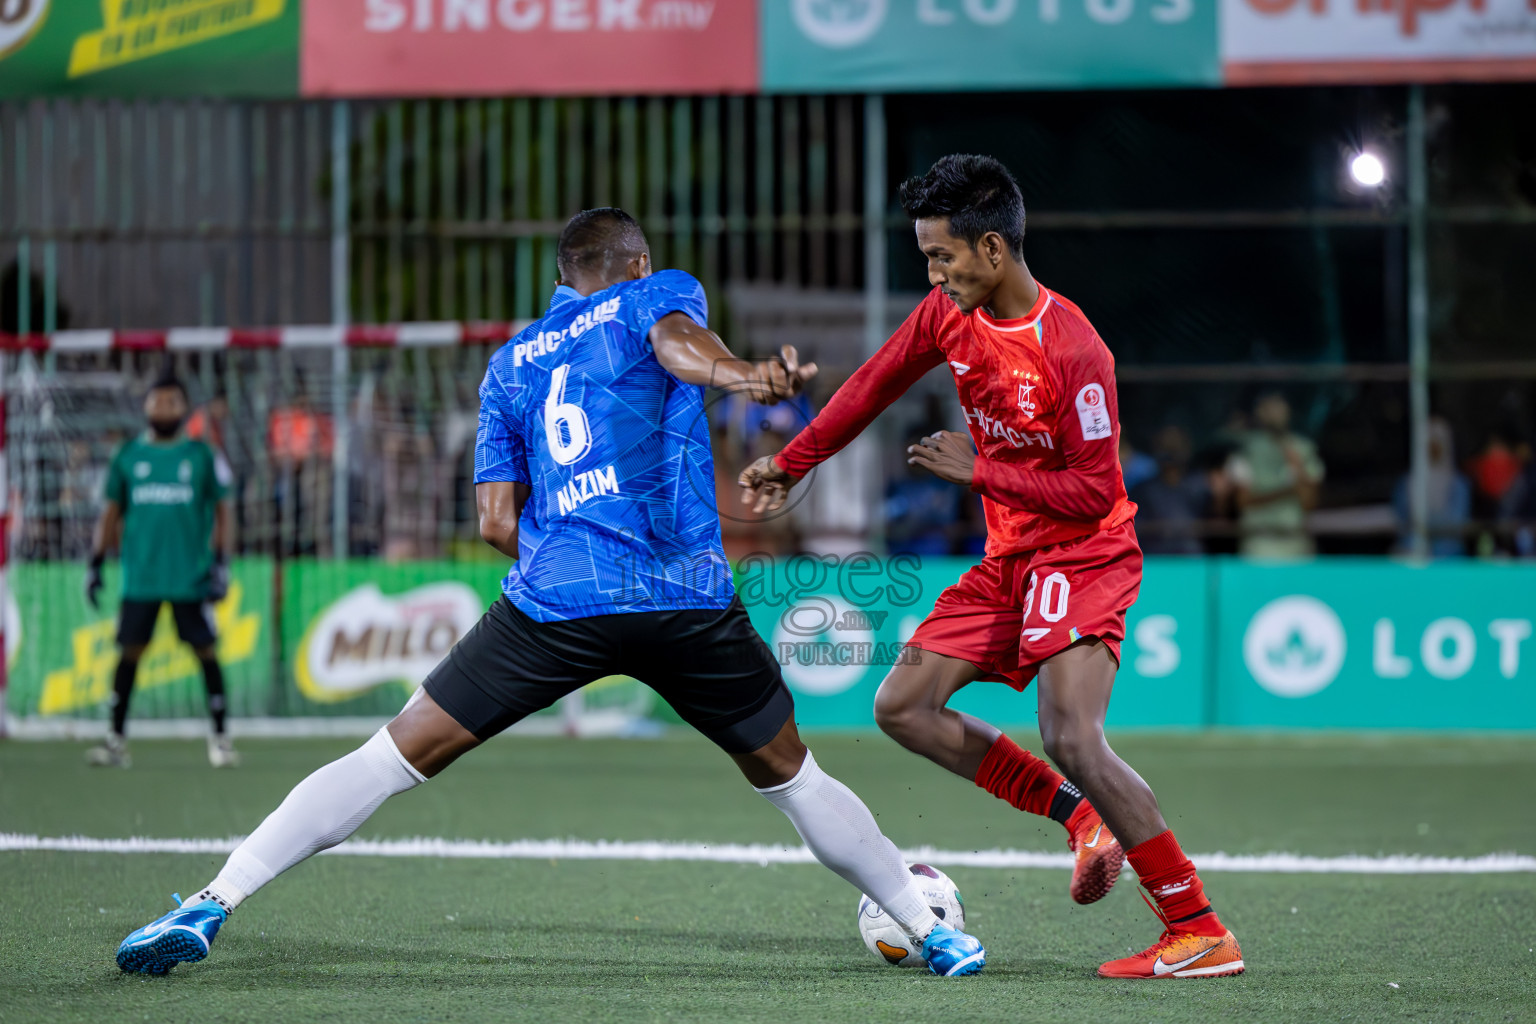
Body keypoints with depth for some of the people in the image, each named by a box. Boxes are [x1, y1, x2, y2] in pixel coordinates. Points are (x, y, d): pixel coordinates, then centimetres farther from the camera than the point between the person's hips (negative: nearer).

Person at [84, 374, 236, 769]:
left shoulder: (202, 456, 3)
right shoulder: (128, 455, 8)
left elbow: (221, 511, 4)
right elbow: (112, 511, 12)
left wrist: (221, 563, -5)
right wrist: (96, 563, 7)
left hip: (191, 578, -1)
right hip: (139, 577, 1)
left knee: (206, 651, -2)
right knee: (130, 651, -1)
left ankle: (219, 737, 6)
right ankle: (116, 740, 2)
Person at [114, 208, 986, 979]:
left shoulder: (511, 365, 23)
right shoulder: (661, 294, 15)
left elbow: (498, 523, 15)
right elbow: (677, 341, -12)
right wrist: (741, 375, -33)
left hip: (554, 599, 2)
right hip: (687, 596, -1)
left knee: (396, 757, 3)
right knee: (788, 773, 18)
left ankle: (210, 907, -5)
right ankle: (932, 931, 23)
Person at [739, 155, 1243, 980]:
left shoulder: (1073, 351, -24)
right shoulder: (949, 316, -1)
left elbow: (1095, 493, -23)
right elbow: (873, 387, 15)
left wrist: (979, 471, -18)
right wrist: (791, 463, 22)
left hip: (1082, 555, -9)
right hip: (1009, 561, 9)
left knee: (1071, 738, -25)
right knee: (902, 708, 3)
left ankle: (1200, 932, -20)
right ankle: (1081, 815, 8)